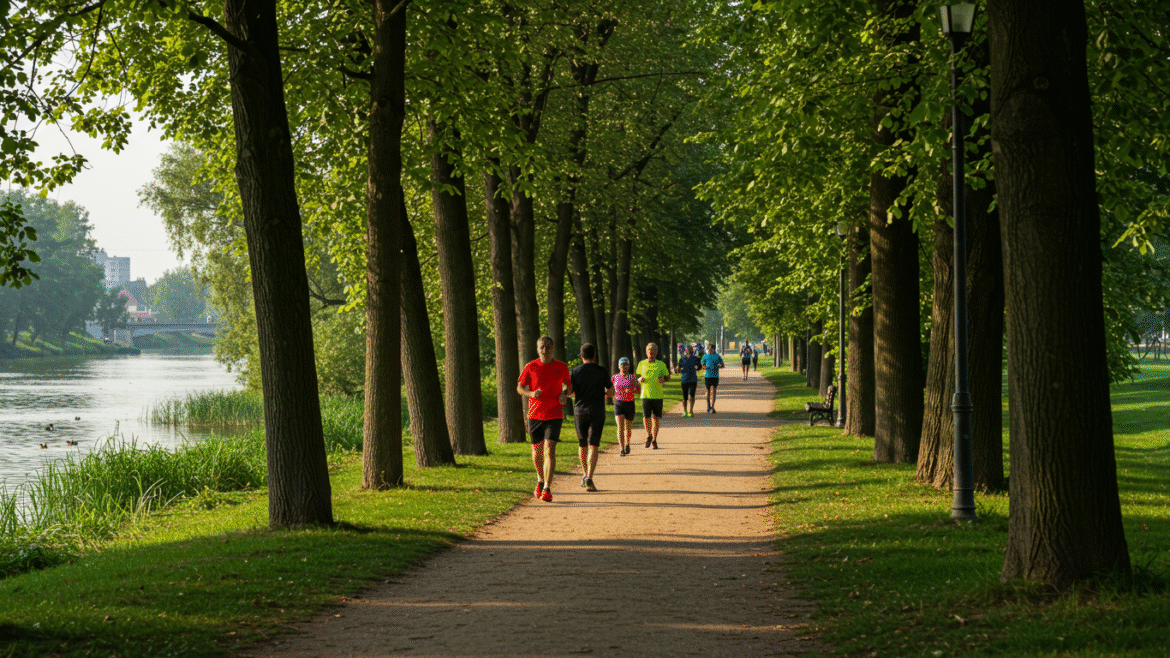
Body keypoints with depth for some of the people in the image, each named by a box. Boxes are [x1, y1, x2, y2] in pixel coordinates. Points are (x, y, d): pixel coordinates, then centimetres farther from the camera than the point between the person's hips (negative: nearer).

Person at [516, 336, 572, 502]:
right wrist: (531, 393, -16)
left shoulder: (561, 367, 2)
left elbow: (569, 385, 17)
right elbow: (519, 387, 5)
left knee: (550, 451, -14)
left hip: (554, 415, -1)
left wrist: (565, 394, -6)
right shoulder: (531, 367, -1)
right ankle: (540, 480, 40)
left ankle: (547, 489, -17)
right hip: (535, 414, 1)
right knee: (537, 450, 13)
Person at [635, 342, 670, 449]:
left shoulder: (661, 364, 4)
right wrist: (639, 379, -8)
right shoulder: (642, 364, 7)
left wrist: (663, 379, -12)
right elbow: (637, 376, 16)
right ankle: (648, 435, 15)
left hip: (658, 395, 0)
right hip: (645, 395, 0)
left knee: (656, 418, 5)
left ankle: (654, 440, 20)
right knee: (646, 417, -12)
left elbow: (668, 377, 10)